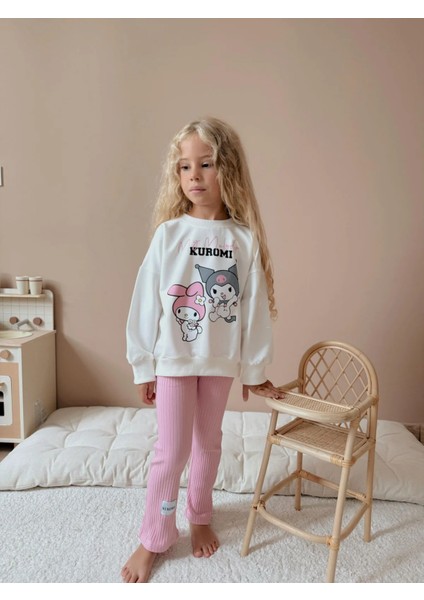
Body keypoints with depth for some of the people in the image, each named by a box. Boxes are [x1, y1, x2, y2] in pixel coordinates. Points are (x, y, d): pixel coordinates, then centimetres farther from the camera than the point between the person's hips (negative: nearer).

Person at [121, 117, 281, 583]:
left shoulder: (245, 238, -7)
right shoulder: (168, 233, -9)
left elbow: (255, 308, -3)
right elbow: (146, 303, -6)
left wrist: (255, 369, 1)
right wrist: (143, 366, -3)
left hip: (221, 361, 2)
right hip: (173, 359, -1)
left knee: (208, 443, 18)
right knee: (171, 450, 6)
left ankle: (200, 516, 42)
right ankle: (153, 538, 28)